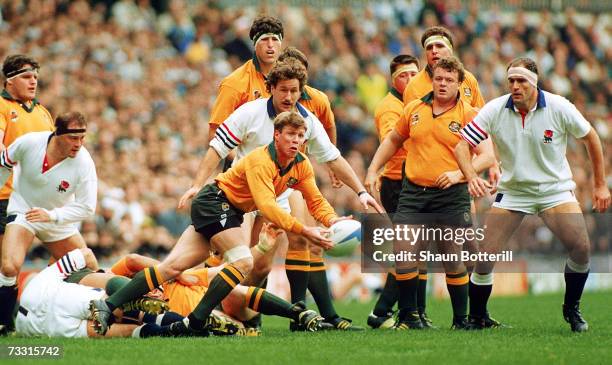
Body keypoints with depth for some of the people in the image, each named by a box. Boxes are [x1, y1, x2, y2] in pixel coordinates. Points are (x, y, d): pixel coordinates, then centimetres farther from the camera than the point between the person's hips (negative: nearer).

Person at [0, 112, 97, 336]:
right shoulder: (29, 143, -24)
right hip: (23, 211, -2)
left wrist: (52, 215, -34)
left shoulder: (83, 163, -24)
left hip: (59, 220, 2)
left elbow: (86, 207, -21)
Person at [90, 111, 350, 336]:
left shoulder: (301, 165, 1)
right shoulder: (261, 160, -24)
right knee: (242, 262, -24)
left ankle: (108, 306, -8)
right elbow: (266, 205, -35)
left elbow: (316, 201, 5)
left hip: (230, 212, 8)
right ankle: (196, 322, -23)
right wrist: (303, 231, -38)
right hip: (215, 202, -8)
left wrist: (332, 220, -16)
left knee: (173, 267, -3)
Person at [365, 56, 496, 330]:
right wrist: (373, 170, 18)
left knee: (454, 259, -5)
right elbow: (393, 140, 24)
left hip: (451, 195, -3)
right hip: (413, 191, 3)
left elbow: (487, 155, -10)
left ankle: (461, 320, 9)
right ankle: (407, 315, 8)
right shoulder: (414, 109, 8)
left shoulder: (468, 115, -4)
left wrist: (459, 173, -24)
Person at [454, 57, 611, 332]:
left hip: (555, 189, -1)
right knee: (485, 255, -12)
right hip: (511, 191, 1)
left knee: (581, 248, -19)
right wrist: (472, 177, -31)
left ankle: (572, 309, 7)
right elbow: (462, 146, -11)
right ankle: (476, 318, 9)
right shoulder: (495, 110, -12)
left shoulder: (559, 108, -14)